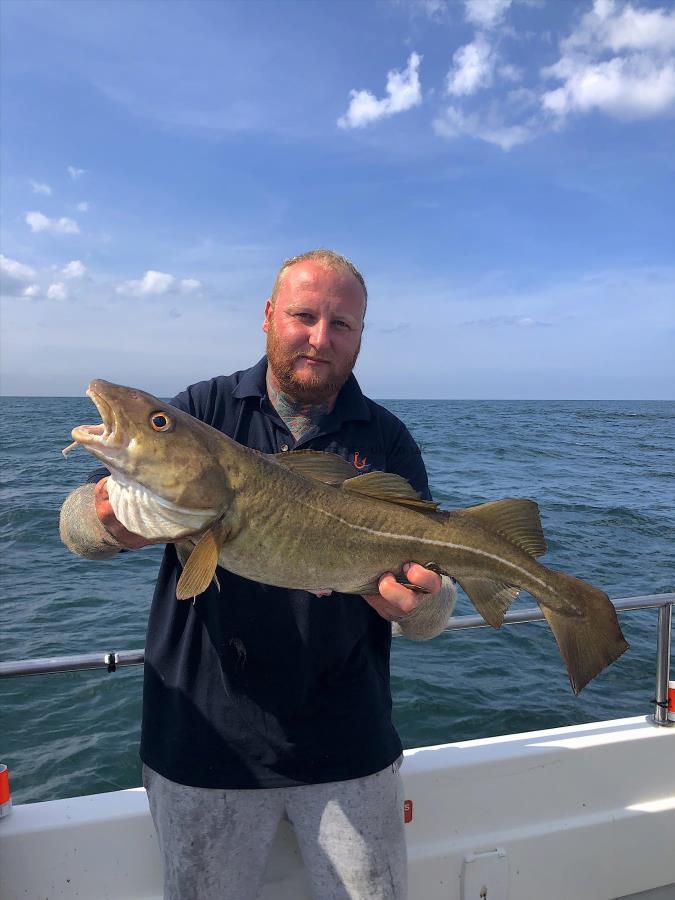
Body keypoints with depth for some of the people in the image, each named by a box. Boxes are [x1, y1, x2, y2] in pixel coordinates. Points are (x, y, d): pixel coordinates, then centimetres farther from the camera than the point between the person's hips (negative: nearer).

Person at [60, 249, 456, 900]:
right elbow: (76, 520, -6)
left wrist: (418, 606, -26)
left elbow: (430, 608, -2)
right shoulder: (202, 410, -3)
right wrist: (108, 523, -30)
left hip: (347, 746, 1)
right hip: (202, 740, 0)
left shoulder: (387, 441, -1)